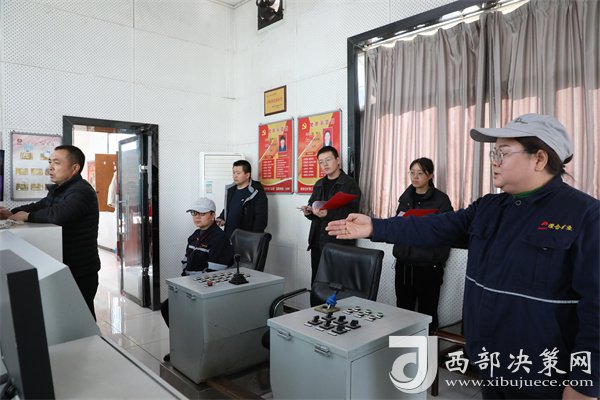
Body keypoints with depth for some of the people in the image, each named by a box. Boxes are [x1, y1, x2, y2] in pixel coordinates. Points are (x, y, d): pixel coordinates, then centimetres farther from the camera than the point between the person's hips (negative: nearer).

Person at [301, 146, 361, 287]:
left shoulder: (350, 184, -5)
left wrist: (328, 214, -25)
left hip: (339, 243, -6)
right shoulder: (319, 184, 17)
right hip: (317, 241, 7)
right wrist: (308, 212, -3)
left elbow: (351, 213, -14)